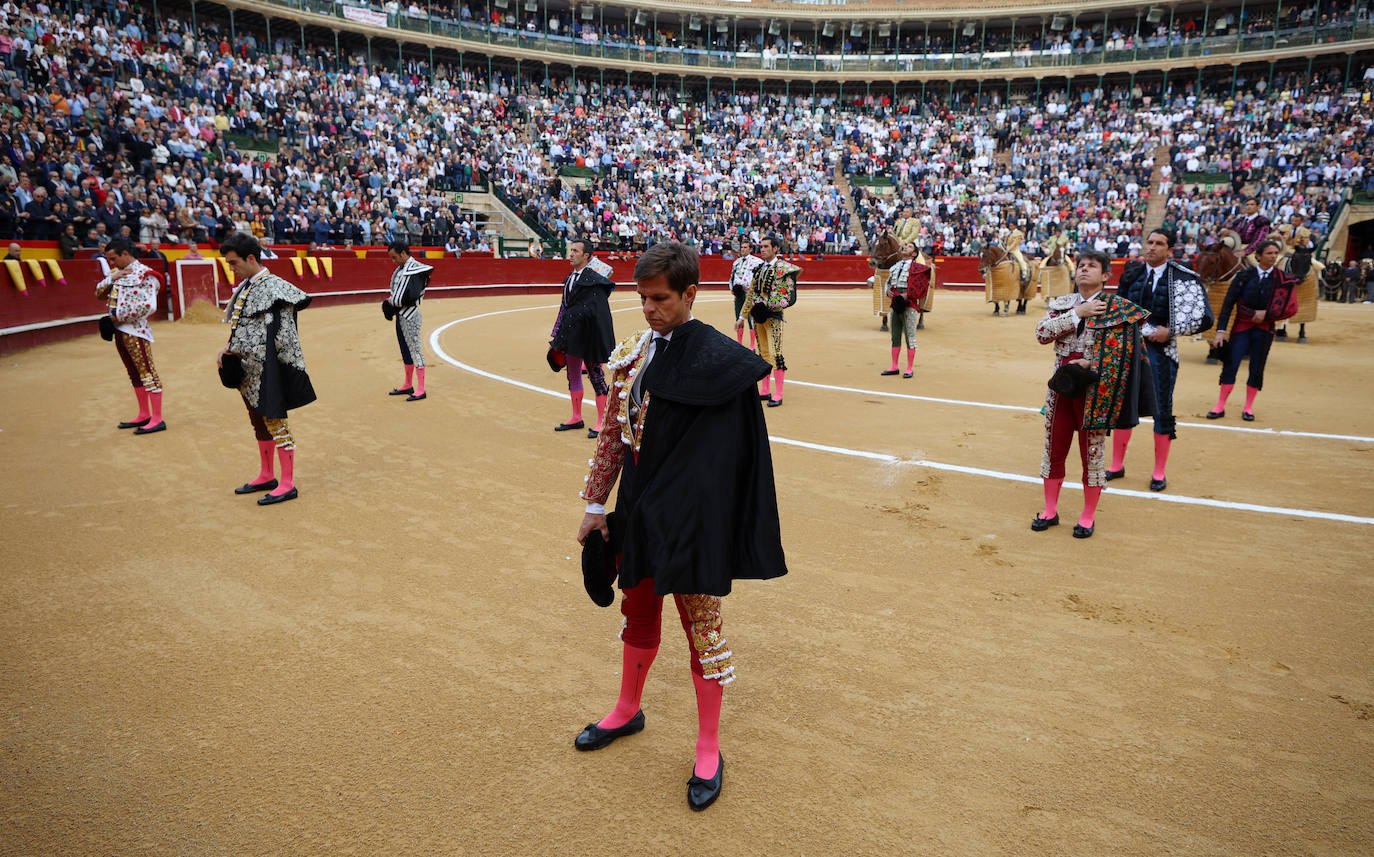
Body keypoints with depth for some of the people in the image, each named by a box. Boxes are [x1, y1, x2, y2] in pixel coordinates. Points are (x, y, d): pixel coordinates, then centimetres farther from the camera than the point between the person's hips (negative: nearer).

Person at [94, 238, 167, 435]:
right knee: (134, 374, 14)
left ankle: (157, 419, -6)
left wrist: (119, 316, -14)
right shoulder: (117, 272, 16)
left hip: (135, 331, -9)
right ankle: (144, 415, 22)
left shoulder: (144, 274, -10)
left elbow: (148, 306, -20)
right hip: (119, 331, 9)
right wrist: (111, 279, -1)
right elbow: (99, 293, 17)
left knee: (147, 371, -7)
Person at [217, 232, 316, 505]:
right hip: (249, 371, 9)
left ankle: (288, 485, 7)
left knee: (275, 423, -3)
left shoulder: (273, 287, -16)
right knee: (259, 424, 19)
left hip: (267, 372, -9)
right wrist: (227, 349, 3)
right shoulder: (244, 287, 12)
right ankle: (266, 476, 33)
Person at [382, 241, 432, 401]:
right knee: (405, 350, 17)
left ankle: (421, 390, -1)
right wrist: (391, 301, -1)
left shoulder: (414, 269, -17)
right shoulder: (401, 268, 12)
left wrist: (392, 301, -12)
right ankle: (408, 385, 29)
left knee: (415, 349, -5)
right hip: (400, 315, 10)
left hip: (410, 315, -10)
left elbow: (410, 296, -26)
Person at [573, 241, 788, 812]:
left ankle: (709, 751, 23)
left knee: (701, 622, 5)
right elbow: (614, 433, 9)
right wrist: (596, 505, 10)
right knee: (637, 608, 22)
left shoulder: (718, 359, -15)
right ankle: (628, 711, 45)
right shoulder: (633, 352, 4)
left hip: (690, 512, -6)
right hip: (639, 505, 6)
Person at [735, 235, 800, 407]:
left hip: (773, 315, -7)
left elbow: (790, 298, -12)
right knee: (763, 353, 13)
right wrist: (742, 317, 19)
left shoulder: (783, 269, -7)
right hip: (757, 316, 7)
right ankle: (765, 390, 22)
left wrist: (769, 307, -21)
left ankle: (778, 395, -6)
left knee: (775, 353, -11)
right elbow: (750, 295, 20)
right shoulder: (759, 269, 15)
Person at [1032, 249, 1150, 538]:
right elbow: (1042, 333, -9)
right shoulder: (1062, 304, 7)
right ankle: (1050, 511, 23)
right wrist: (1077, 314, -15)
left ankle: (1088, 517, 19)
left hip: (1095, 390, -4)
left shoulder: (1117, 308, -4)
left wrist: (1089, 364, -21)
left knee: (1092, 454, 4)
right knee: (1054, 449, 10)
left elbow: (1122, 350, -11)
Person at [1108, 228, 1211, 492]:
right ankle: (1117, 466, 23)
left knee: (1162, 411, 4)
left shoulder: (1183, 279, -6)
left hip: (1161, 350, -3)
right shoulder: (1132, 274, 5)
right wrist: (1148, 330, -8)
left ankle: (1159, 473, 17)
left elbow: (1204, 319, -7)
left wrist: (1170, 332, -12)